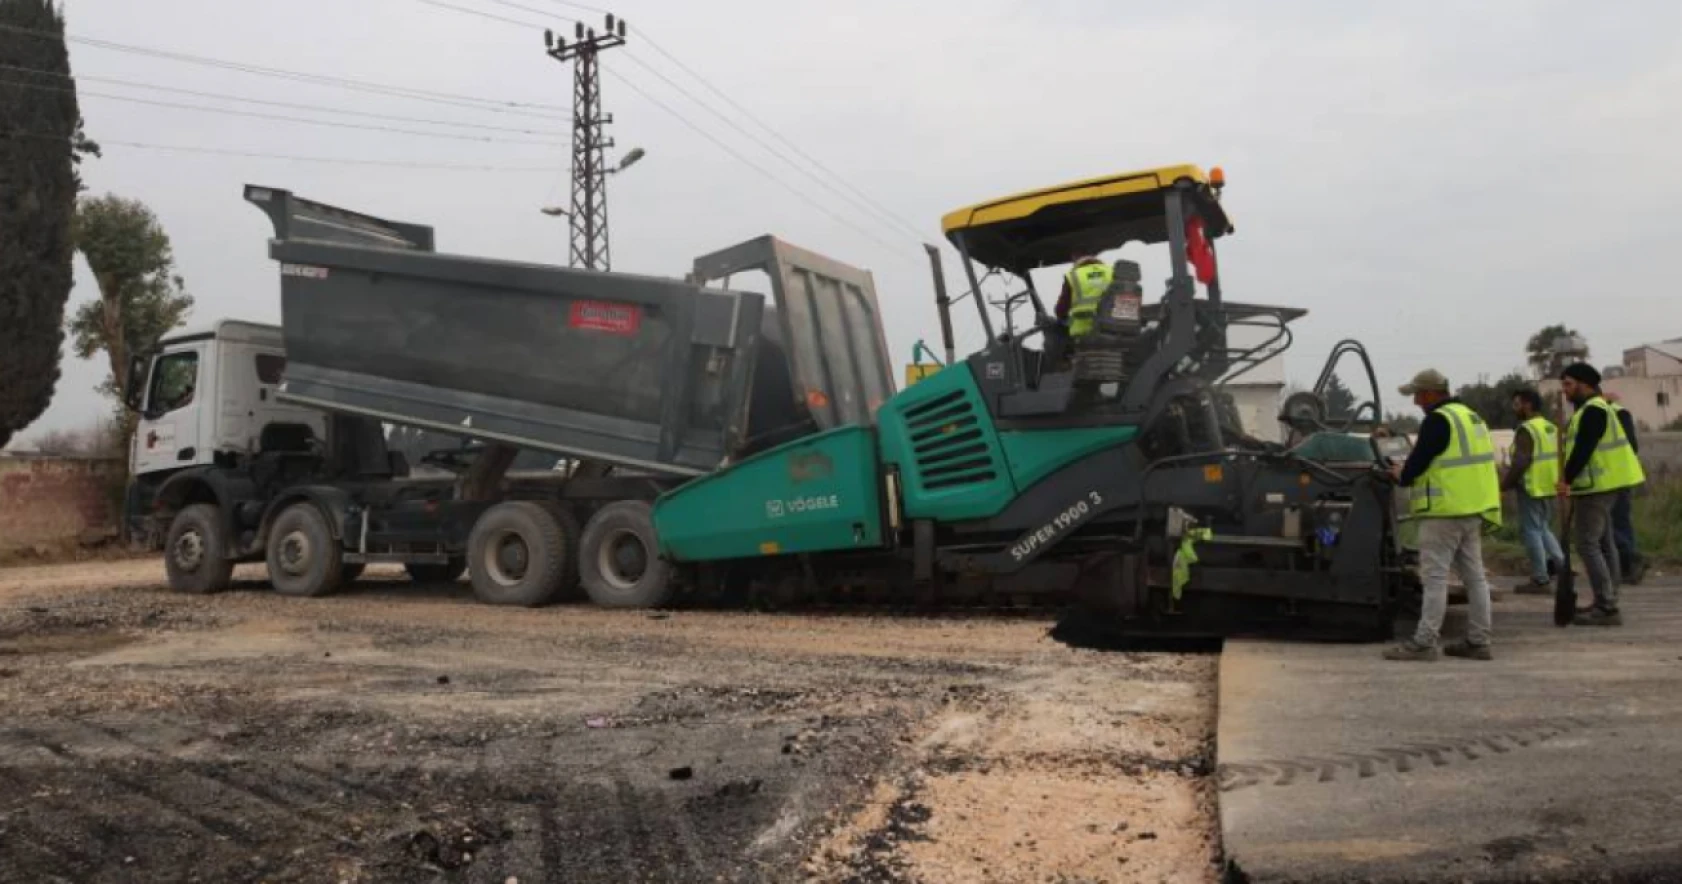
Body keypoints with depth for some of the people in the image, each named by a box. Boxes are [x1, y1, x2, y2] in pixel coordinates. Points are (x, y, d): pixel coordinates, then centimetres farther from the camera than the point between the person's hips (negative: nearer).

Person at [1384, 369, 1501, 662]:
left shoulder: (1438, 420, -13)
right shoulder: (1470, 416, 18)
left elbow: (1419, 460, -15)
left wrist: (1402, 476, 5)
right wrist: (1411, 472, 21)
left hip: (1446, 511, -10)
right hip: (1473, 509, 10)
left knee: (1435, 576, -8)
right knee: (1474, 575, 11)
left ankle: (1425, 642, -7)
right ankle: (1478, 641, 15)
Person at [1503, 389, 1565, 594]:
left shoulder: (1526, 430, -14)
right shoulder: (1551, 428, 14)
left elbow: (1521, 462, -22)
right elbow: (1559, 458, 19)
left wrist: (1506, 483, -12)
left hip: (1532, 487, -9)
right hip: (1549, 486, 9)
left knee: (1531, 531, -2)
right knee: (1543, 527, 22)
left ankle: (1541, 579, -1)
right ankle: (1558, 560, 6)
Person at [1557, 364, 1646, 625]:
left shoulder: (1593, 410, -16)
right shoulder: (1591, 408, 18)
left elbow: (1583, 449, -21)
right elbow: (1580, 447, 18)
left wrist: (1567, 479, -15)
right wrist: (1570, 477, 11)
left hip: (1596, 487, -11)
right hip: (1601, 486, 11)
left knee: (1587, 544, -11)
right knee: (1601, 543, 14)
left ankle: (1607, 608, -11)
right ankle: (1607, 603, 21)